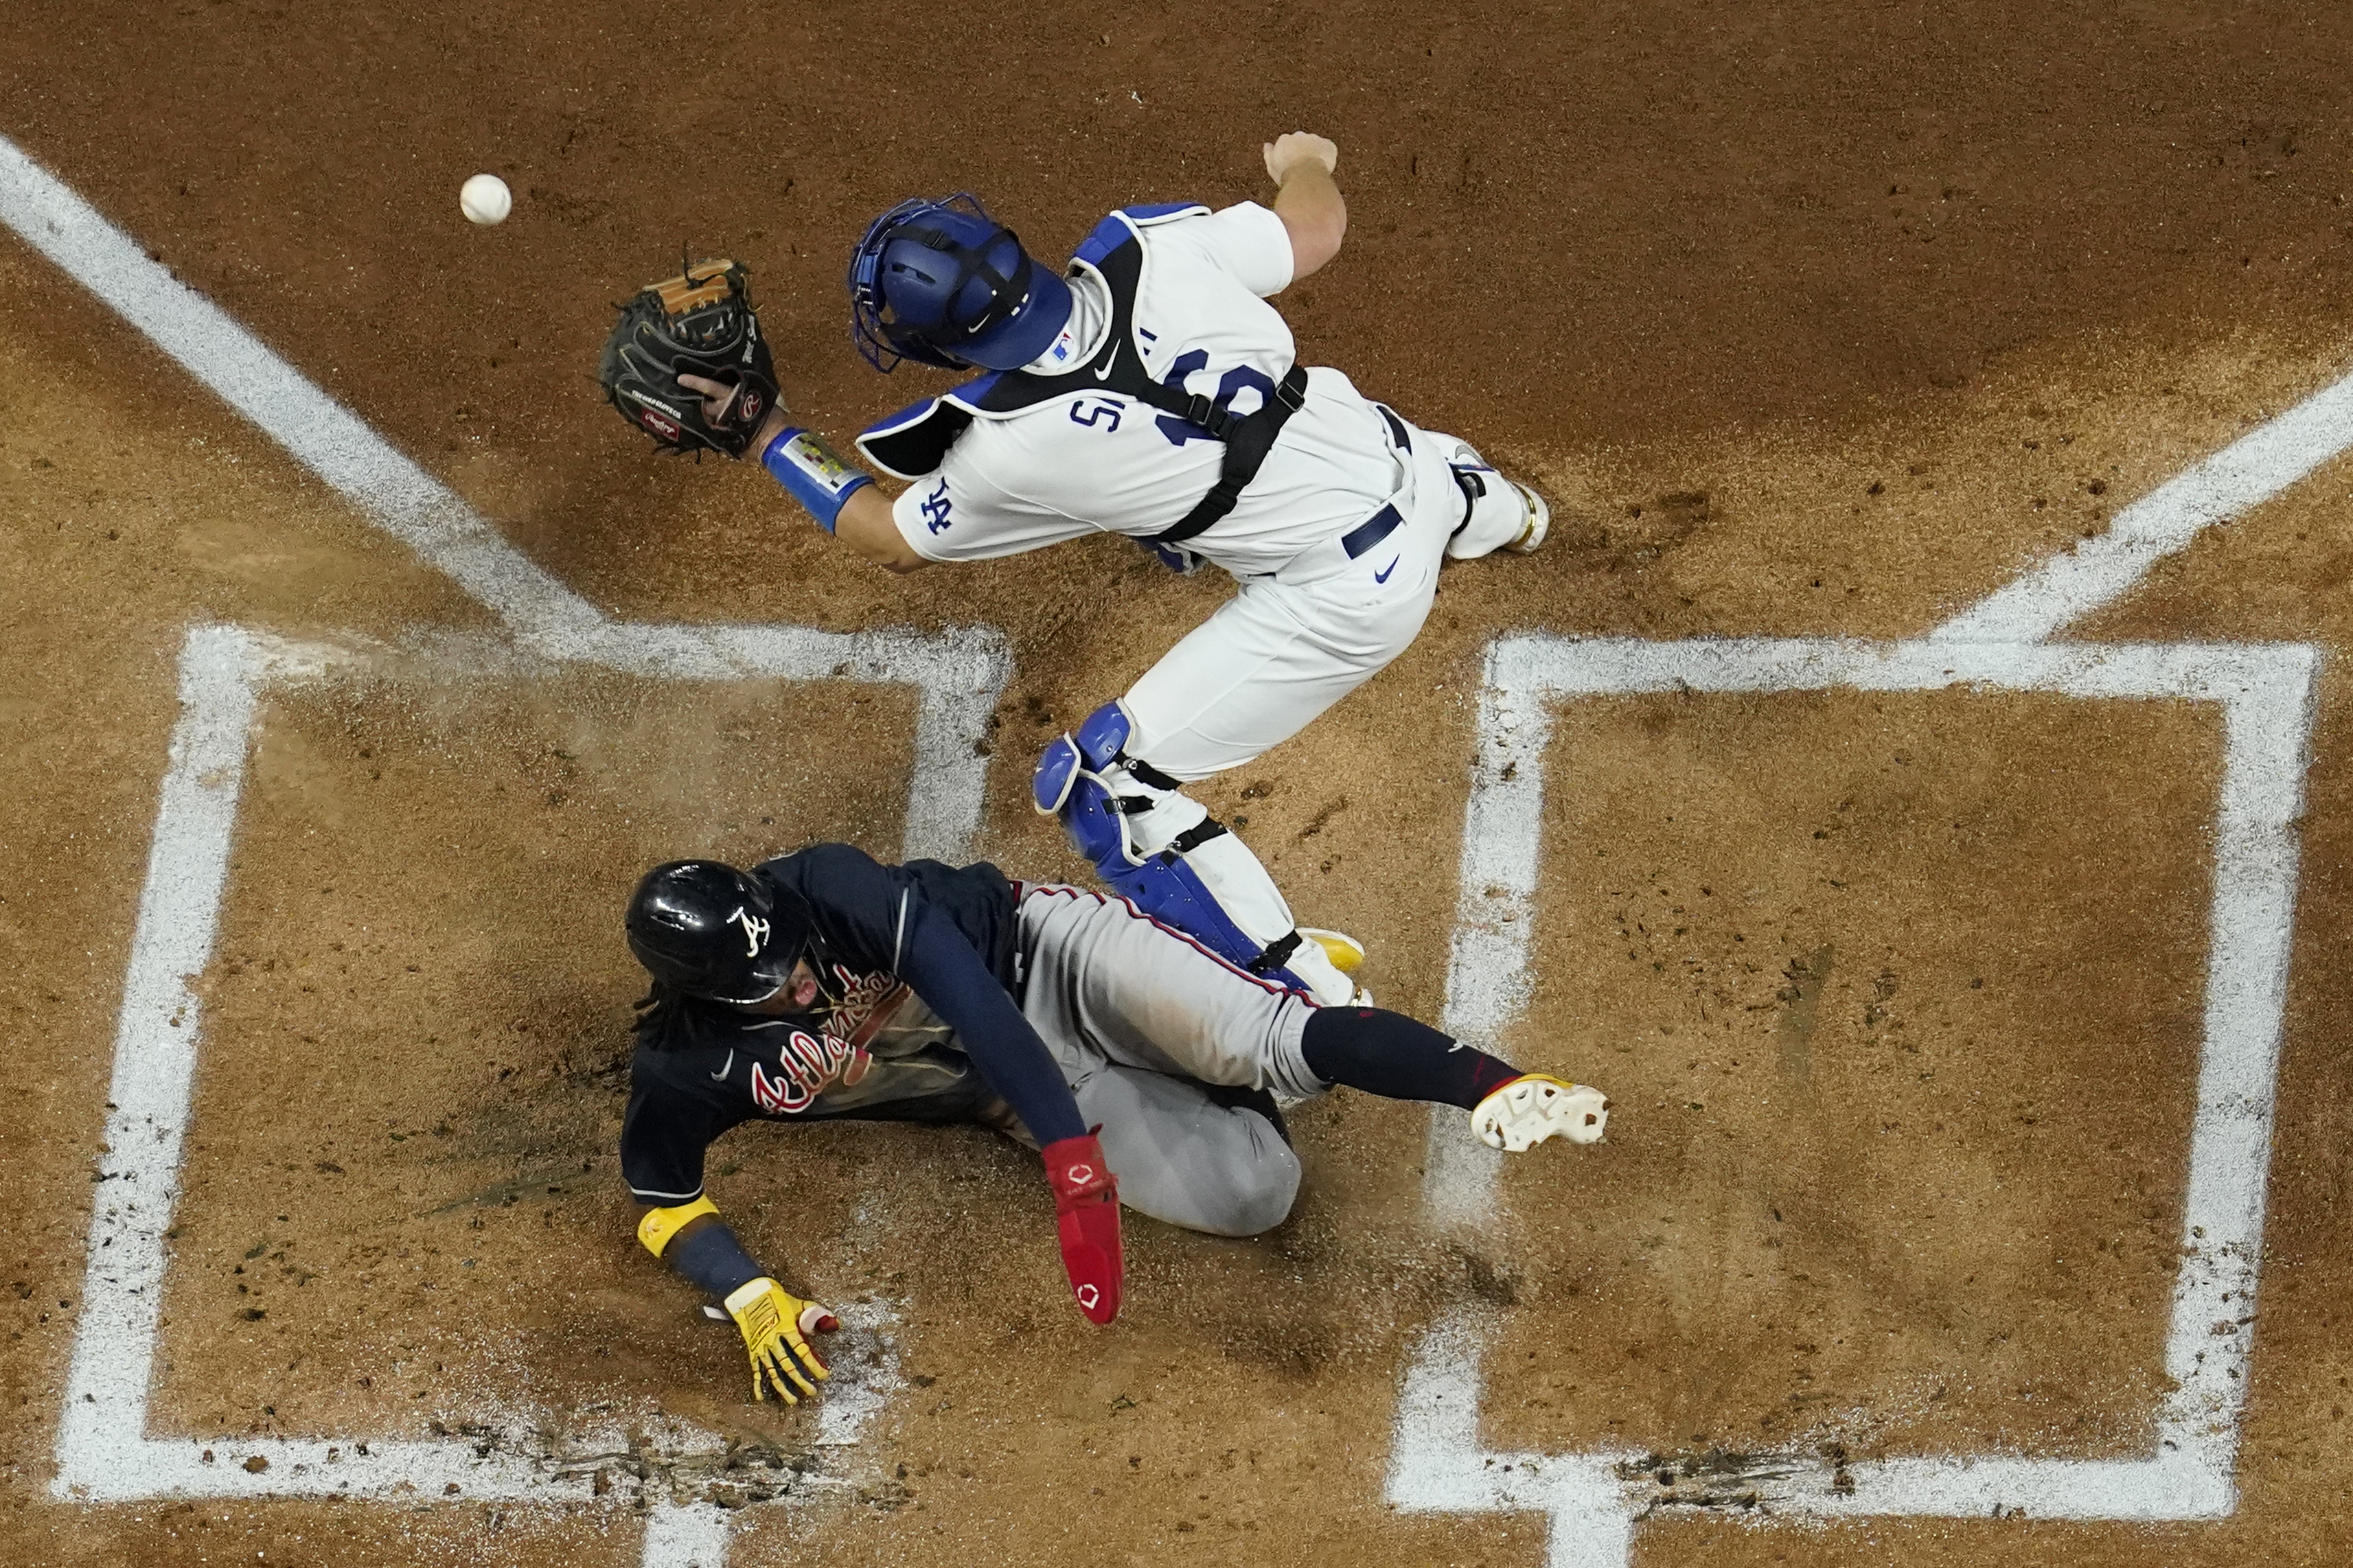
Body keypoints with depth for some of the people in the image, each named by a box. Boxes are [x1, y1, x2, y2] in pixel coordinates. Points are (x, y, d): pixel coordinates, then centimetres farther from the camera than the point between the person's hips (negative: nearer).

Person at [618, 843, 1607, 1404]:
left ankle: (1494, 1087, -13)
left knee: (1263, 1047, -31)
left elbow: (972, 999, -34)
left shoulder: (820, 890, -28)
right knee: (1250, 1192, -15)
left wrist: (1072, 1160, -41)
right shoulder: (687, 1064, -17)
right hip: (1020, 1101, 3)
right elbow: (663, 1200, -3)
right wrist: (751, 1298, -21)